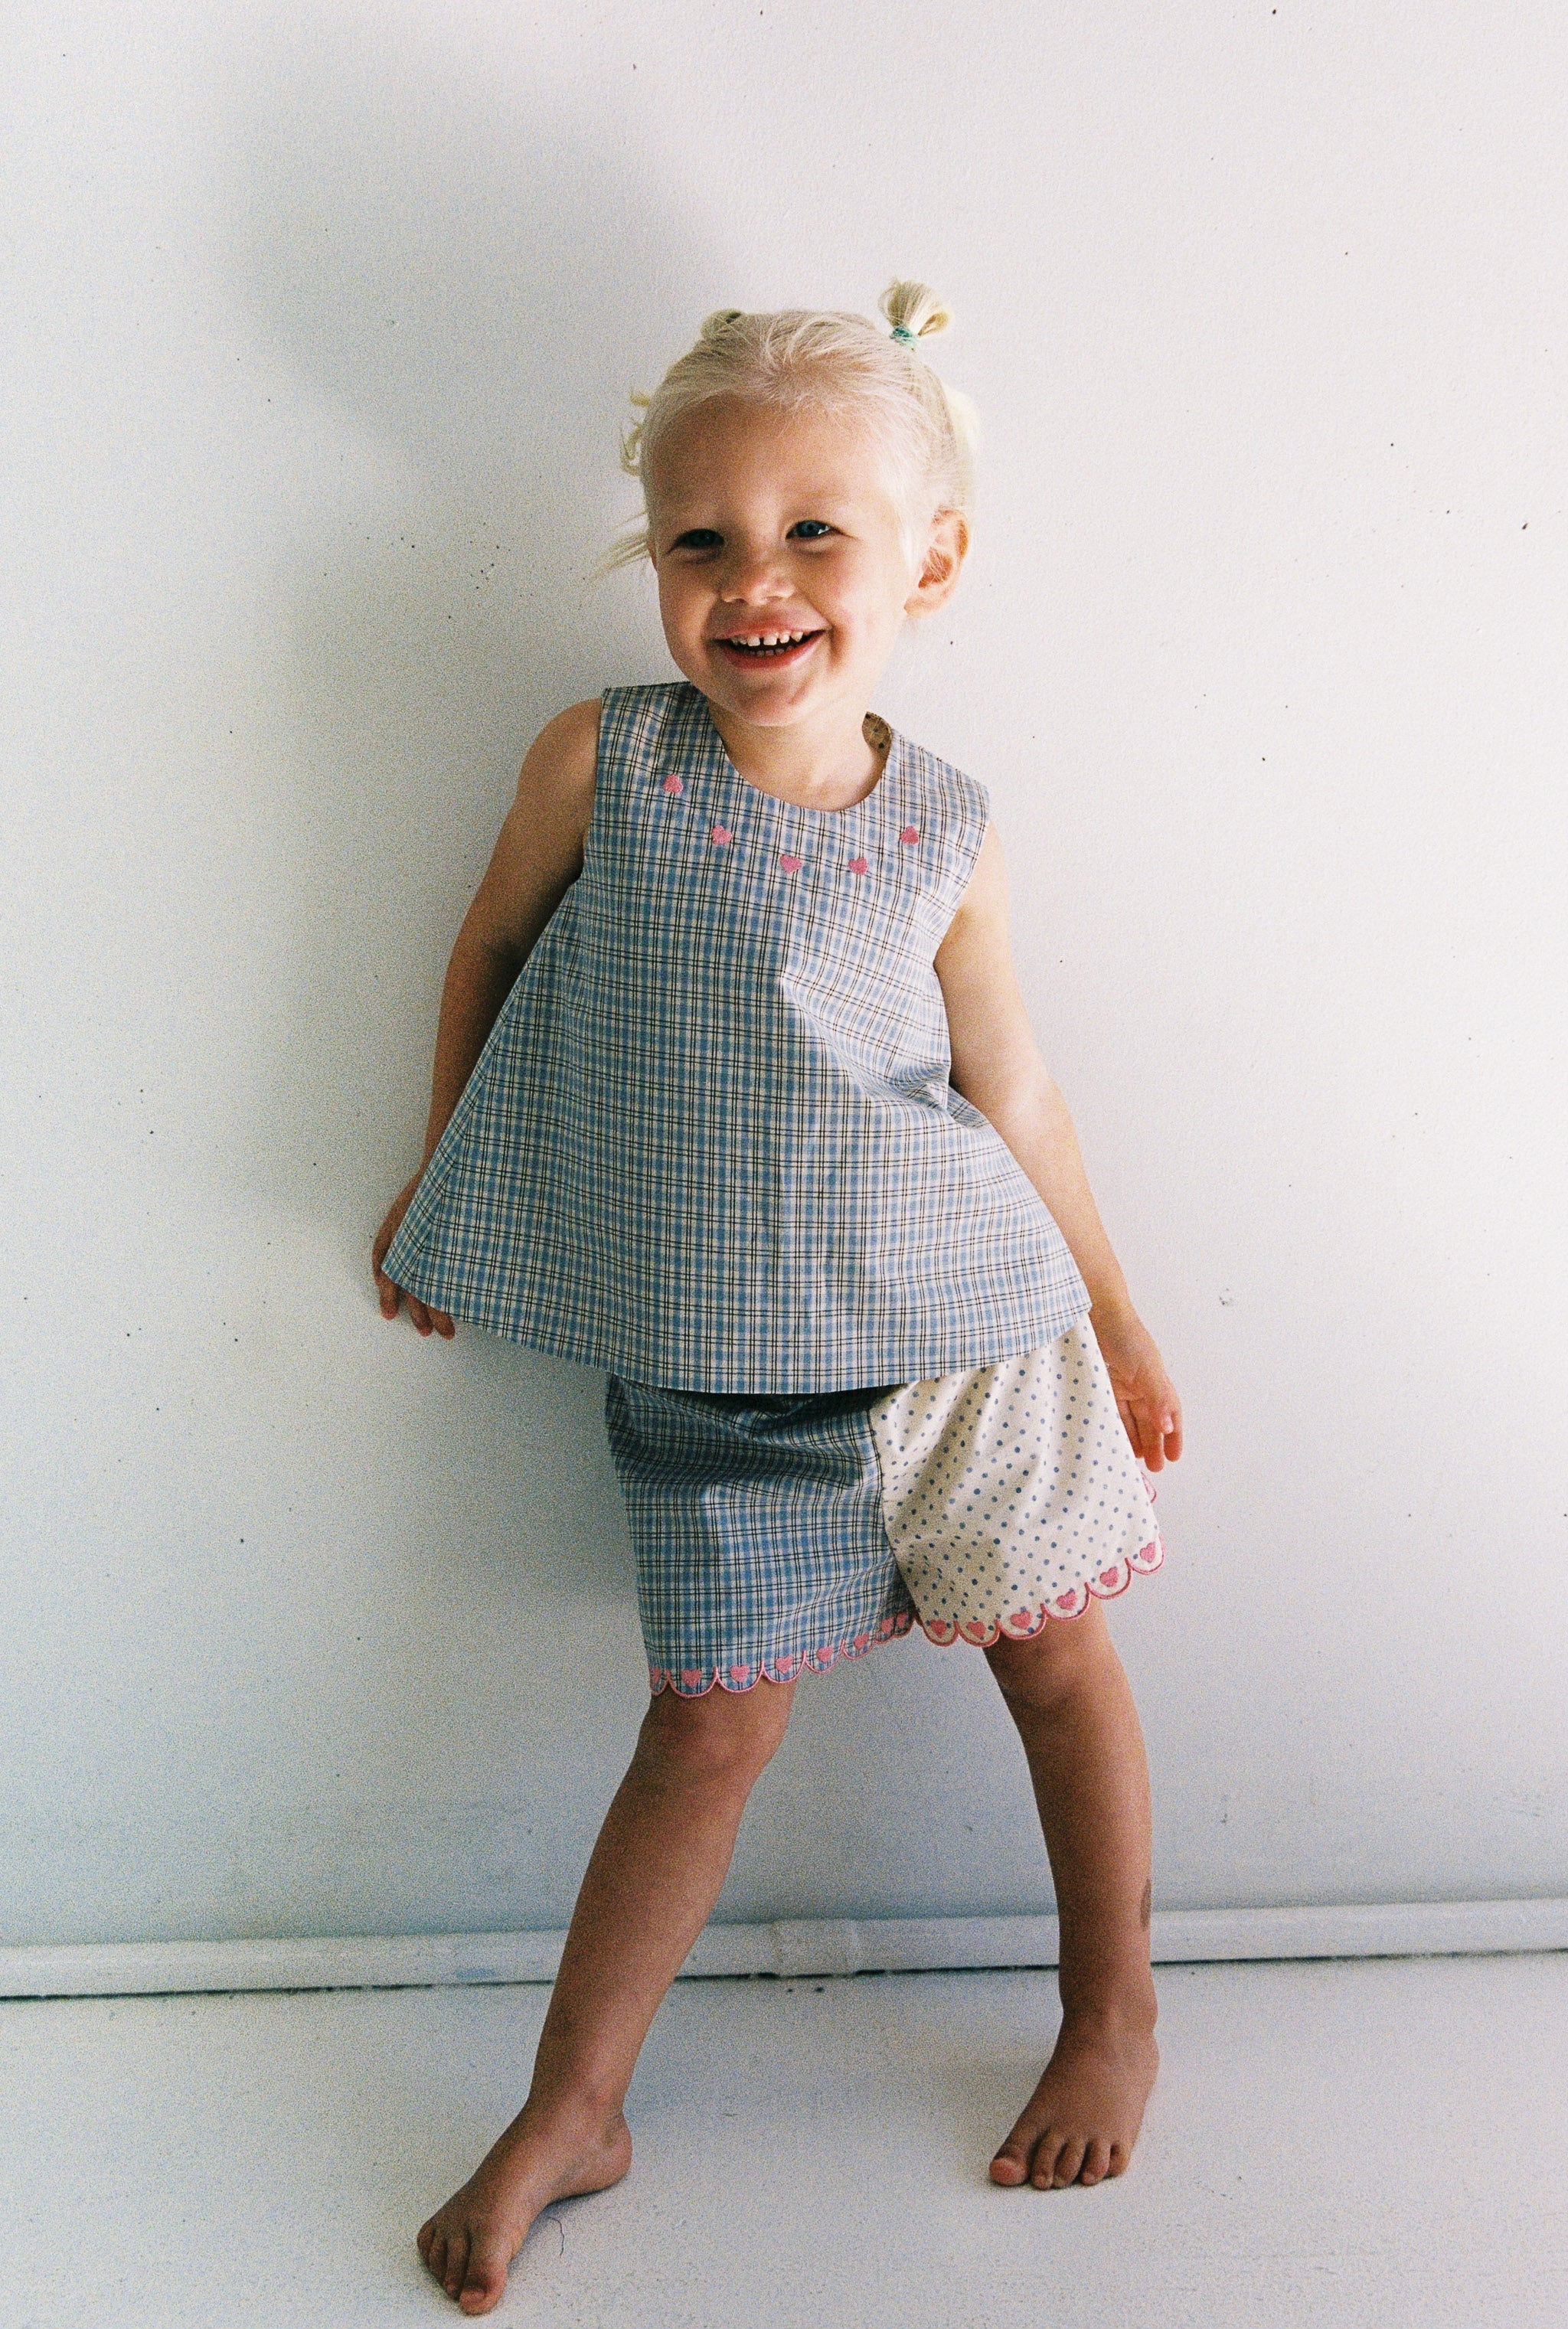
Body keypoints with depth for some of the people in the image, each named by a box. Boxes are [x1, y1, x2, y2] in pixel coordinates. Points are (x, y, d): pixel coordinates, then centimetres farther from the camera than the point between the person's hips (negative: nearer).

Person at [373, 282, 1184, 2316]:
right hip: (710, 1364, 0)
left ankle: (1114, 2019, 35)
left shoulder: (941, 834, -7)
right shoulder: (600, 765, -8)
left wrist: (1117, 1328, 11)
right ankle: (571, 2113, 25)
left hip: (960, 1325, 1)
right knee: (713, 1718, 6)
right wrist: (443, 1180, 17)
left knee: (1059, 1663, 10)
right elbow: (497, 947, 9)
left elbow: (1013, 1097, 4)